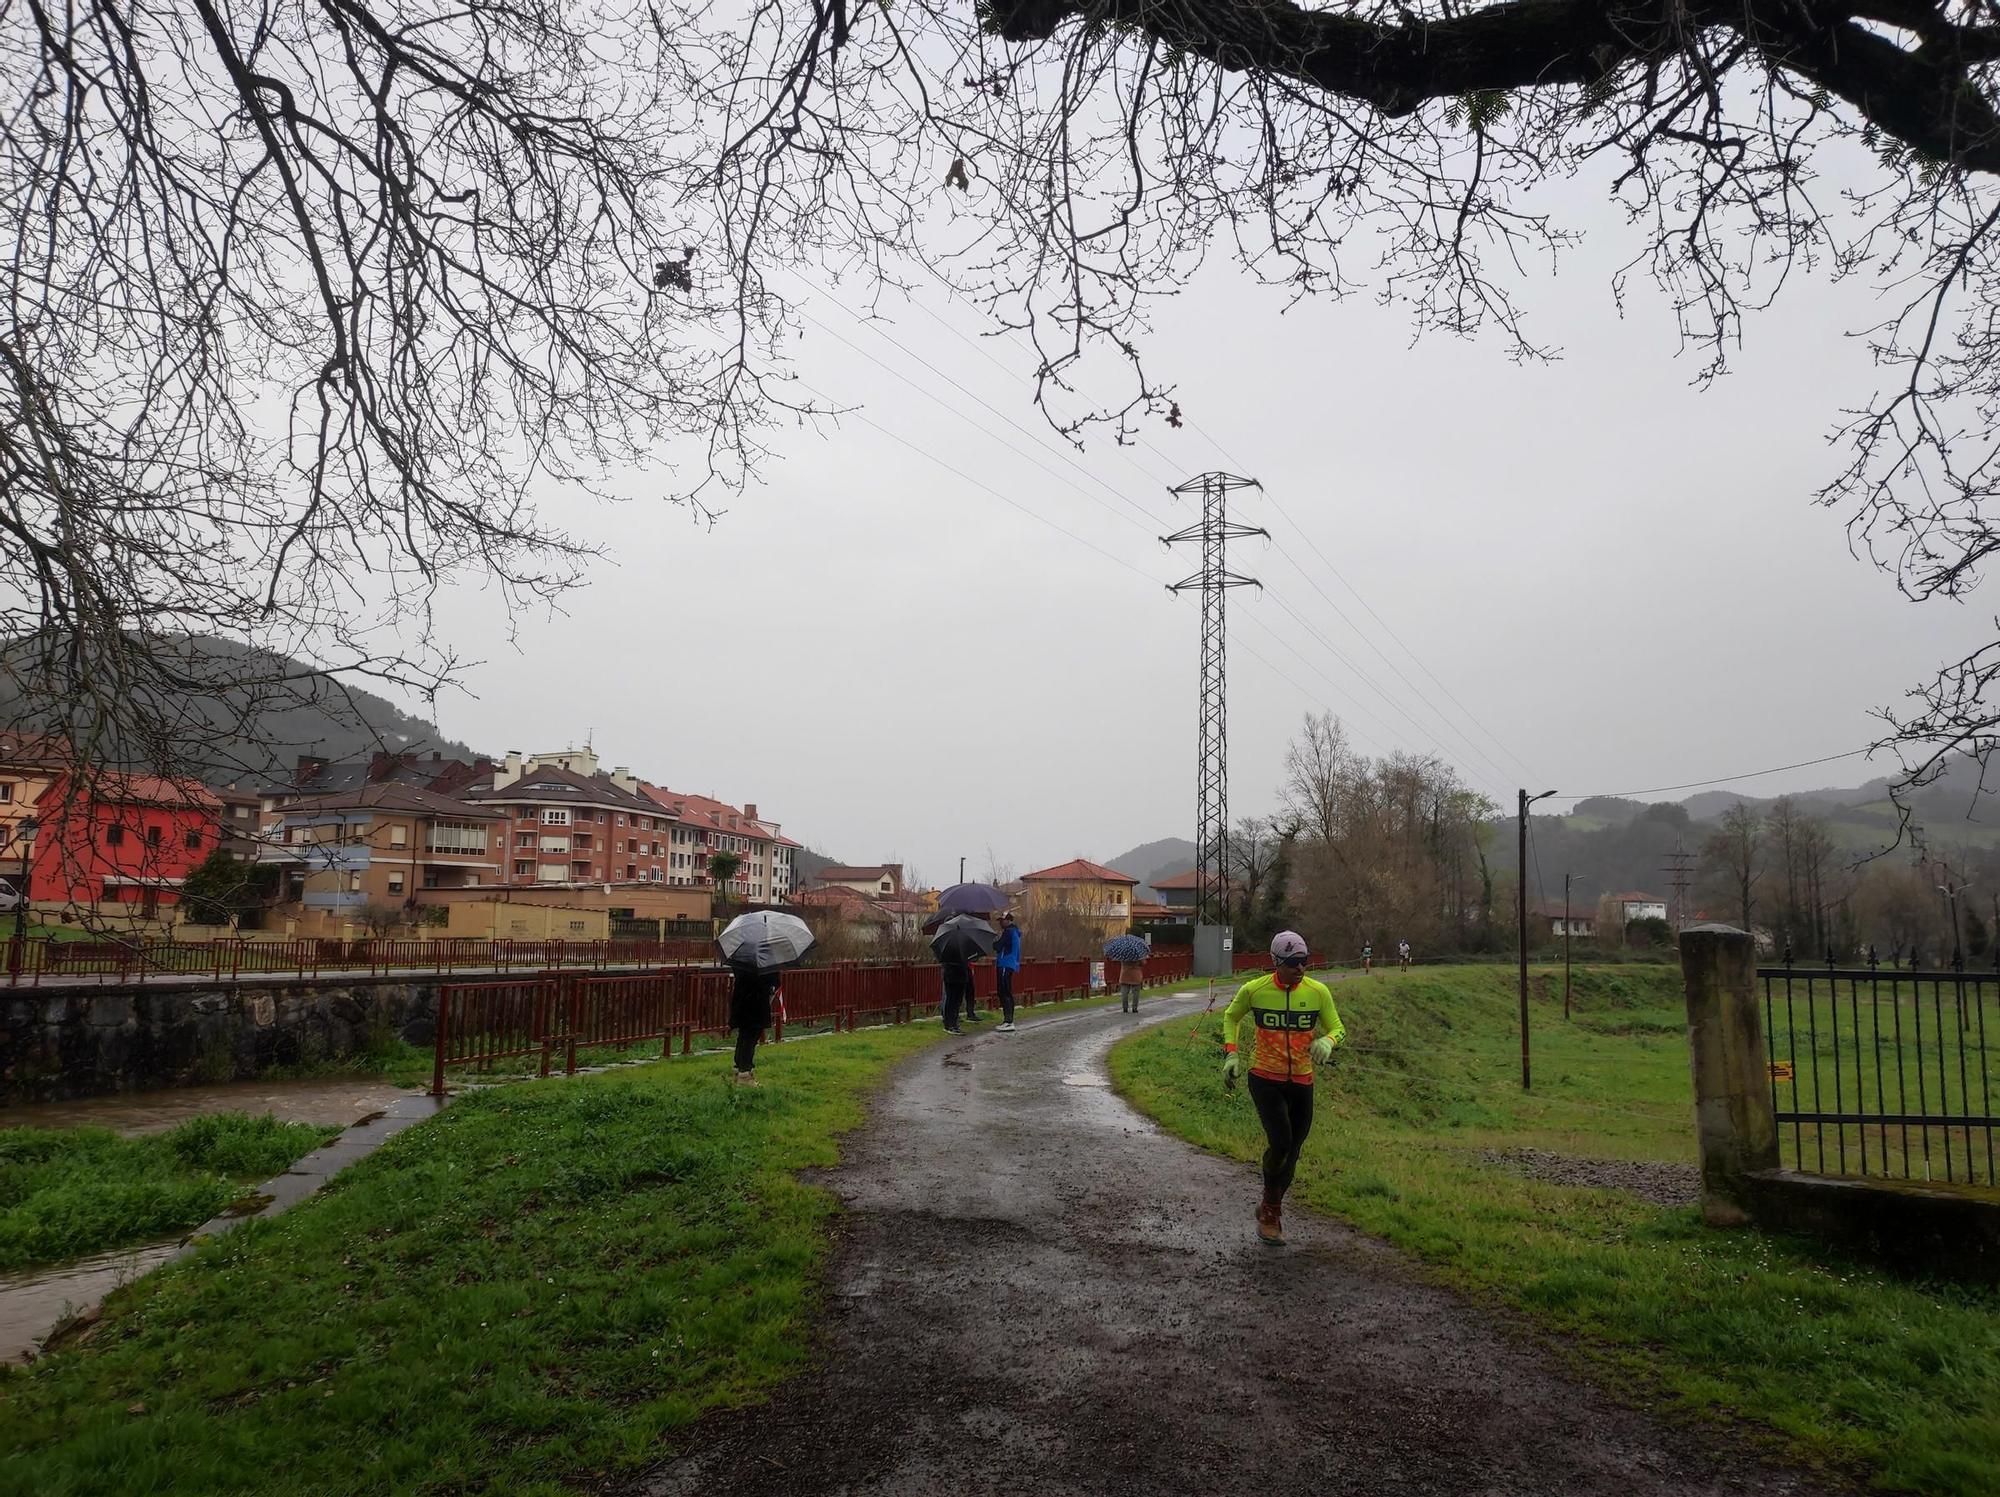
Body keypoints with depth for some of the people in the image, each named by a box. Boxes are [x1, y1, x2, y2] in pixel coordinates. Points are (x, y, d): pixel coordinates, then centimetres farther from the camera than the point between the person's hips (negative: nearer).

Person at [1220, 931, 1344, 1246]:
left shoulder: (1318, 991, -7)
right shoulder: (1254, 990, -10)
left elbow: (1337, 1028, 2)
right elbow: (1231, 1017, 10)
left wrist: (1327, 1041, -21)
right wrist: (1231, 1054, -1)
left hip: (1302, 1082, 3)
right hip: (1265, 1078, -3)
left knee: (1292, 1151, 10)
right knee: (1280, 1143, -18)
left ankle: (1270, 1210, 32)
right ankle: (1270, 1208, 10)